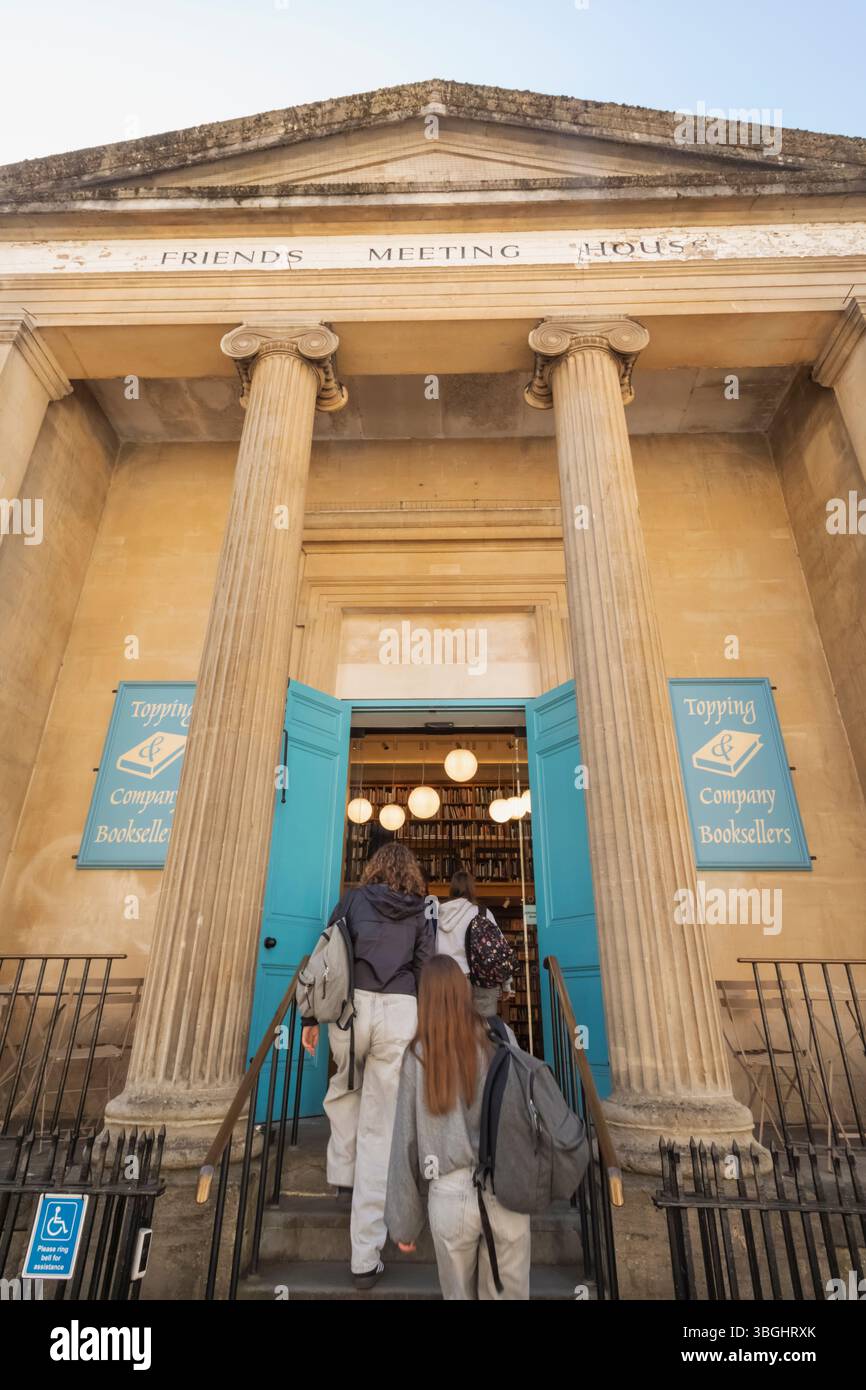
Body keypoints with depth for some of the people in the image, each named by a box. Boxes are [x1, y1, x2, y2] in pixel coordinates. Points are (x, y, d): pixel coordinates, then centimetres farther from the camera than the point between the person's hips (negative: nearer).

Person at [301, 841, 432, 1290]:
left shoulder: (353, 899, 9)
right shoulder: (419, 914, 11)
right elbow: (425, 975, 7)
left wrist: (310, 1017, 11)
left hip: (351, 1003, 0)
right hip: (400, 1010, 0)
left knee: (344, 1089, 33)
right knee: (381, 1126, 8)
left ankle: (342, 1171, 37)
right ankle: (365, 1257, 13)